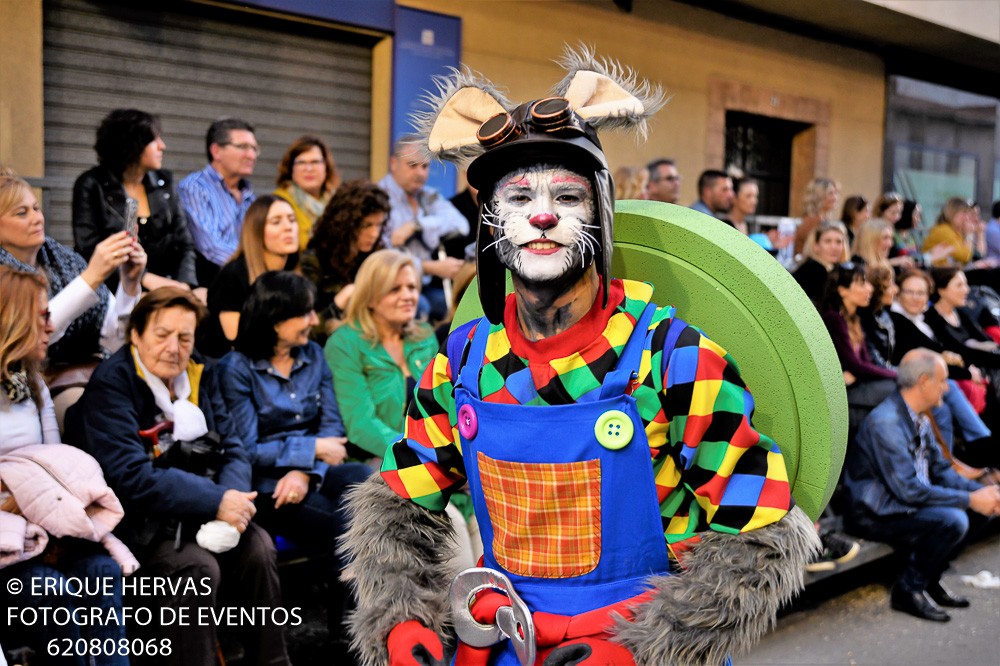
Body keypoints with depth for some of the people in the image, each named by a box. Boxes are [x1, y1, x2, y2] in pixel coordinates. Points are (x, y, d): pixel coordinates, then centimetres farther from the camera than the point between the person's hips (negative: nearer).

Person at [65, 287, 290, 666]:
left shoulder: (200, 376, 8)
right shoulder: (110, 386, -11)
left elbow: (232, 449, 6)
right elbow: (131, 477, -20)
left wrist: (233, 496, -17)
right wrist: (215, 502, -23)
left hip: (200, 510, 5)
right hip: (140, 521, -5)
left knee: (258, 548, -18)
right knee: (198, 566, -29)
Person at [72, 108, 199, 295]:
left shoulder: (164, 183, 11)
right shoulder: (91, 186, -1)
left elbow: (184, 243, 9)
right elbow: (89, 250, -8)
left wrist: (184, 284, -11)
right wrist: (146, 279, -17)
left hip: (163, 288, 5)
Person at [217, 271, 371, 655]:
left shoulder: (313, 356, 10)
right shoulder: (236, 368, -5)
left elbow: (332, 426, 2)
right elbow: (247, 451, -11)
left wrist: (306, 472, -15)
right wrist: (313, 449, -9)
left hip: (309, 473, 5)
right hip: (264, 482, -5)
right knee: (347, 528, -28)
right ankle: (344, 638, -11)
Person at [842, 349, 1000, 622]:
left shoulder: (919, 419, 7)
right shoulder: (886, 422, -24)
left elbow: (940, 470, 12)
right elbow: (909, 490, -27)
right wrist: (970, 499, -20)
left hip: (900, 504, 10)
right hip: (873, 515, -10)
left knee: (977, 508, 2)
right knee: (953, 521, -26)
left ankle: (928, 581, 10)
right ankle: (907, 589, -7)